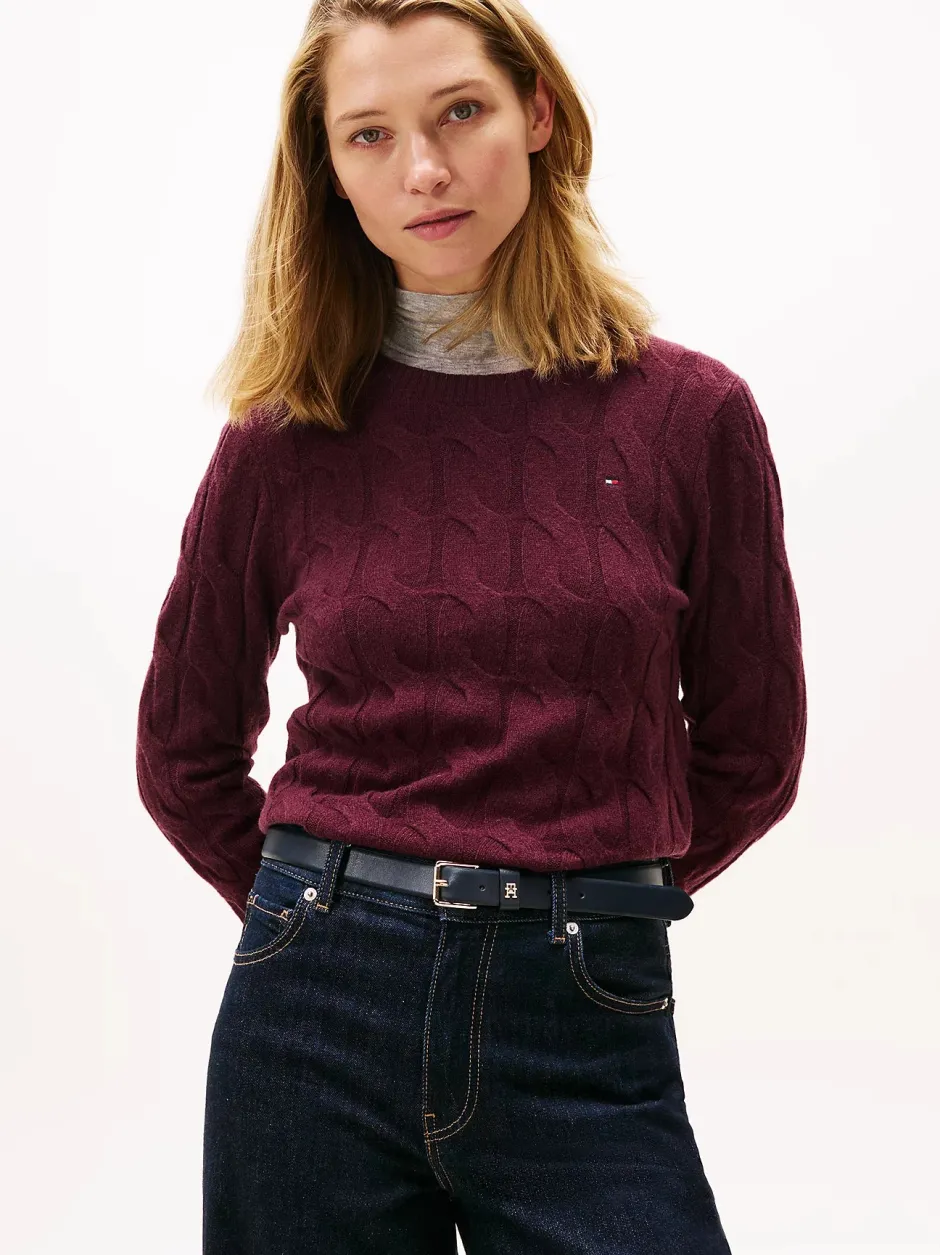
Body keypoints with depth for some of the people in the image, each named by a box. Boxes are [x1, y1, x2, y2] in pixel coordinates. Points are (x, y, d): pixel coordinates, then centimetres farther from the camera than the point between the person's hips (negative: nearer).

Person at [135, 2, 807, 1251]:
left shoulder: (690, 413, -1)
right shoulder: (285, 436, 1)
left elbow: (750, 749, 8)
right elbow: (185, 750, 12)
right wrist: (322, 908, 10)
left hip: (586, 1021, -1)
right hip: (322, 1007, 1)